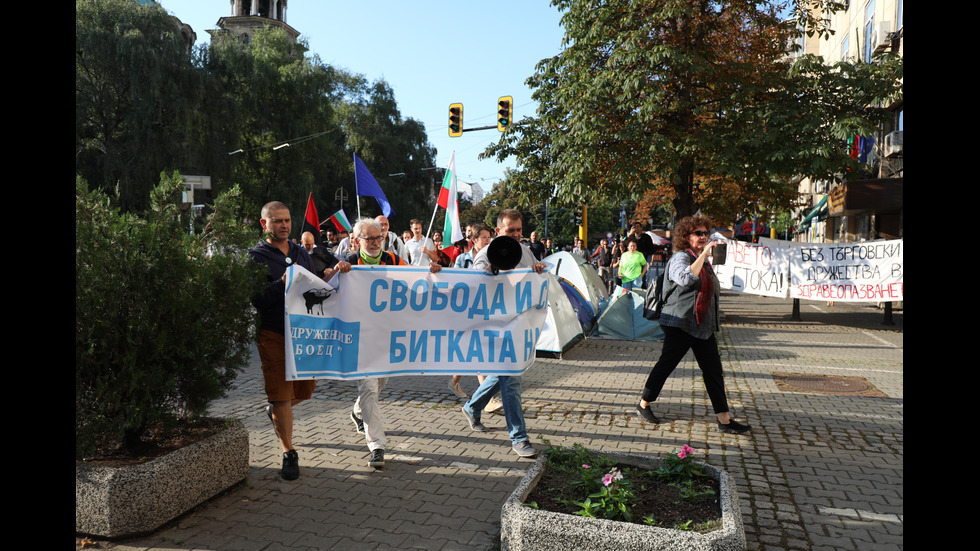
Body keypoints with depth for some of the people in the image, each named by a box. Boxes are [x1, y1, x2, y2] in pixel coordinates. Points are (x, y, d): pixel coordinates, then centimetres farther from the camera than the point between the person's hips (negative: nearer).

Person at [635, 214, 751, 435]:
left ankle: (724, 420, 6)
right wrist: (703, 254, -30)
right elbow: (686, 278, -33)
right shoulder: (680, 257, -10)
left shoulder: (702, 259, 18)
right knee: (666, 364, 2)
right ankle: (644, 405, 18)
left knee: (713, 369, 3)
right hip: (680, 323, -8)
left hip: (703, 324, 8)